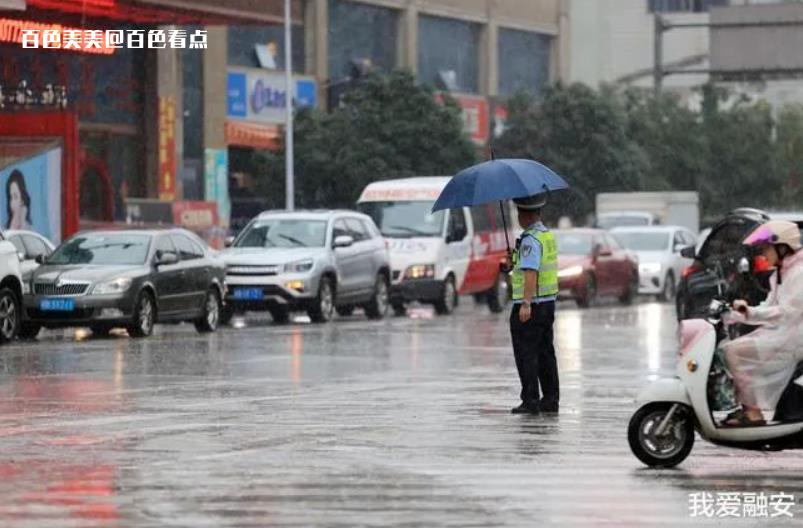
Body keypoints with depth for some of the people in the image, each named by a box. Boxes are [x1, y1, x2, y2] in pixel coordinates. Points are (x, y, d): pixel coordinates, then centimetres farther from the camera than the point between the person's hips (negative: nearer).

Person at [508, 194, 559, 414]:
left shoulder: (530, 240, -17)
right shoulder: (548, 235, 13)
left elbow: (531, 272, -27)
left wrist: (526, 303, -33)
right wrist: (515, 275, 40)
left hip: (530, 306, -9)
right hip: (549, 301, 9)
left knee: (526, 353, -5)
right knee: (545, 352, 13)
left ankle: (530, 400, -8)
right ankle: (551, 400, 16)